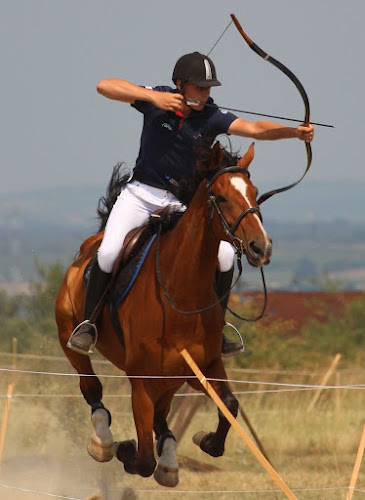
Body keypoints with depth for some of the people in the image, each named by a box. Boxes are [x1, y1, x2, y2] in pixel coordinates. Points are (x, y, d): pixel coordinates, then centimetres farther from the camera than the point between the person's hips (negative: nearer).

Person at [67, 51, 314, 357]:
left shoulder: (212, 118, -9)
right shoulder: (156, 99, -10)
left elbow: (254, 129, -21)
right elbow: (105, 86, -20)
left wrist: (295, 132, -37)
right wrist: (152, 96, -31)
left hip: (184, 203, 2)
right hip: (141, 194, -2)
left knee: (224, 254, -16)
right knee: (108, 253, -22)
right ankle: (88, 323, -2)